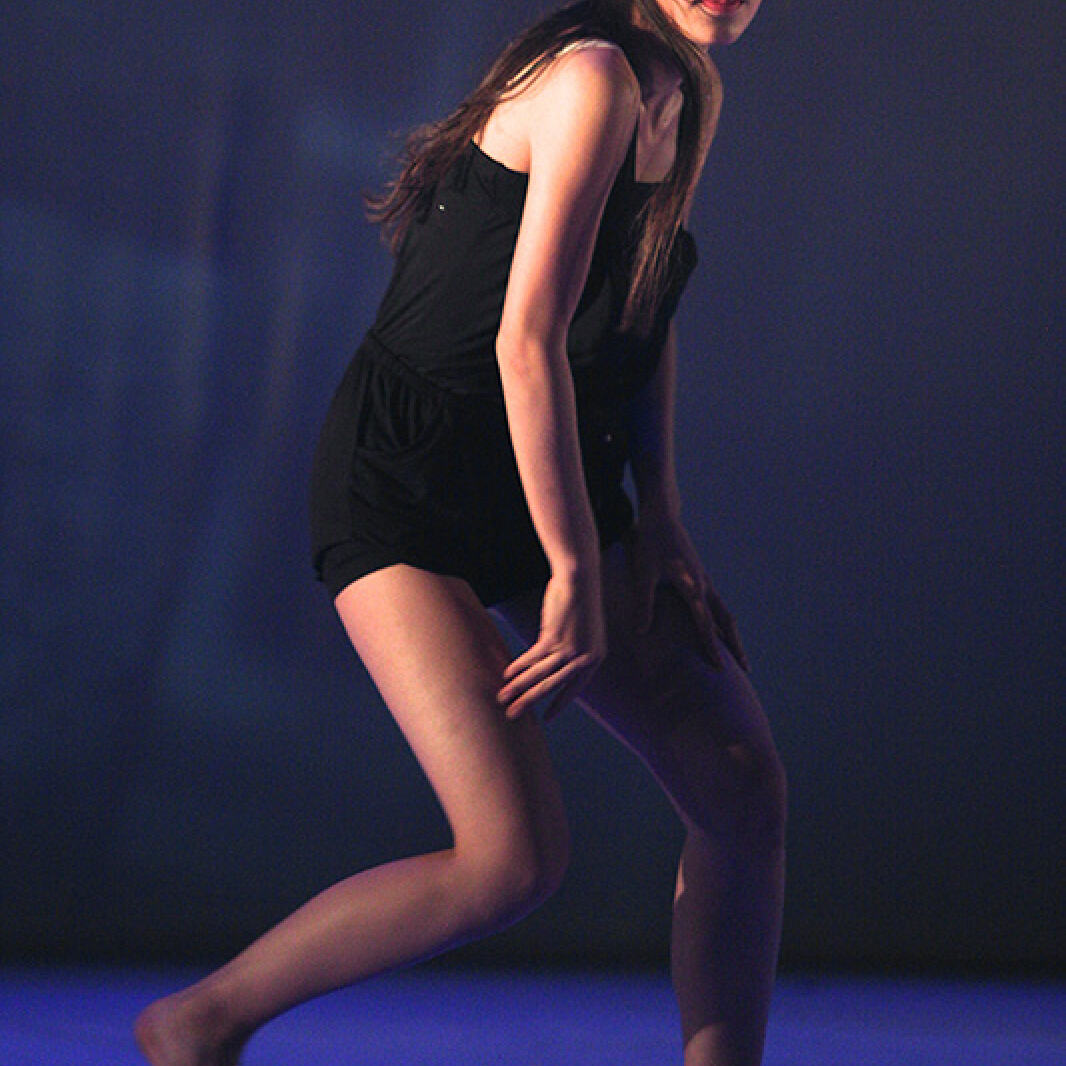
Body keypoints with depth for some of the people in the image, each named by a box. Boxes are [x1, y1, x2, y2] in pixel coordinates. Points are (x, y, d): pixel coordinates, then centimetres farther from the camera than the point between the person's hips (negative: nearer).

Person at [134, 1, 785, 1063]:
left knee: (742, 784, -2)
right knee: (514, 861, -19)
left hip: (554, 471, 9)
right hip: (404, 484, -9)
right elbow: (528, 341, -24)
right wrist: (575, 578, -21)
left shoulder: (685, 97, 10)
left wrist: (657, 515, 12)